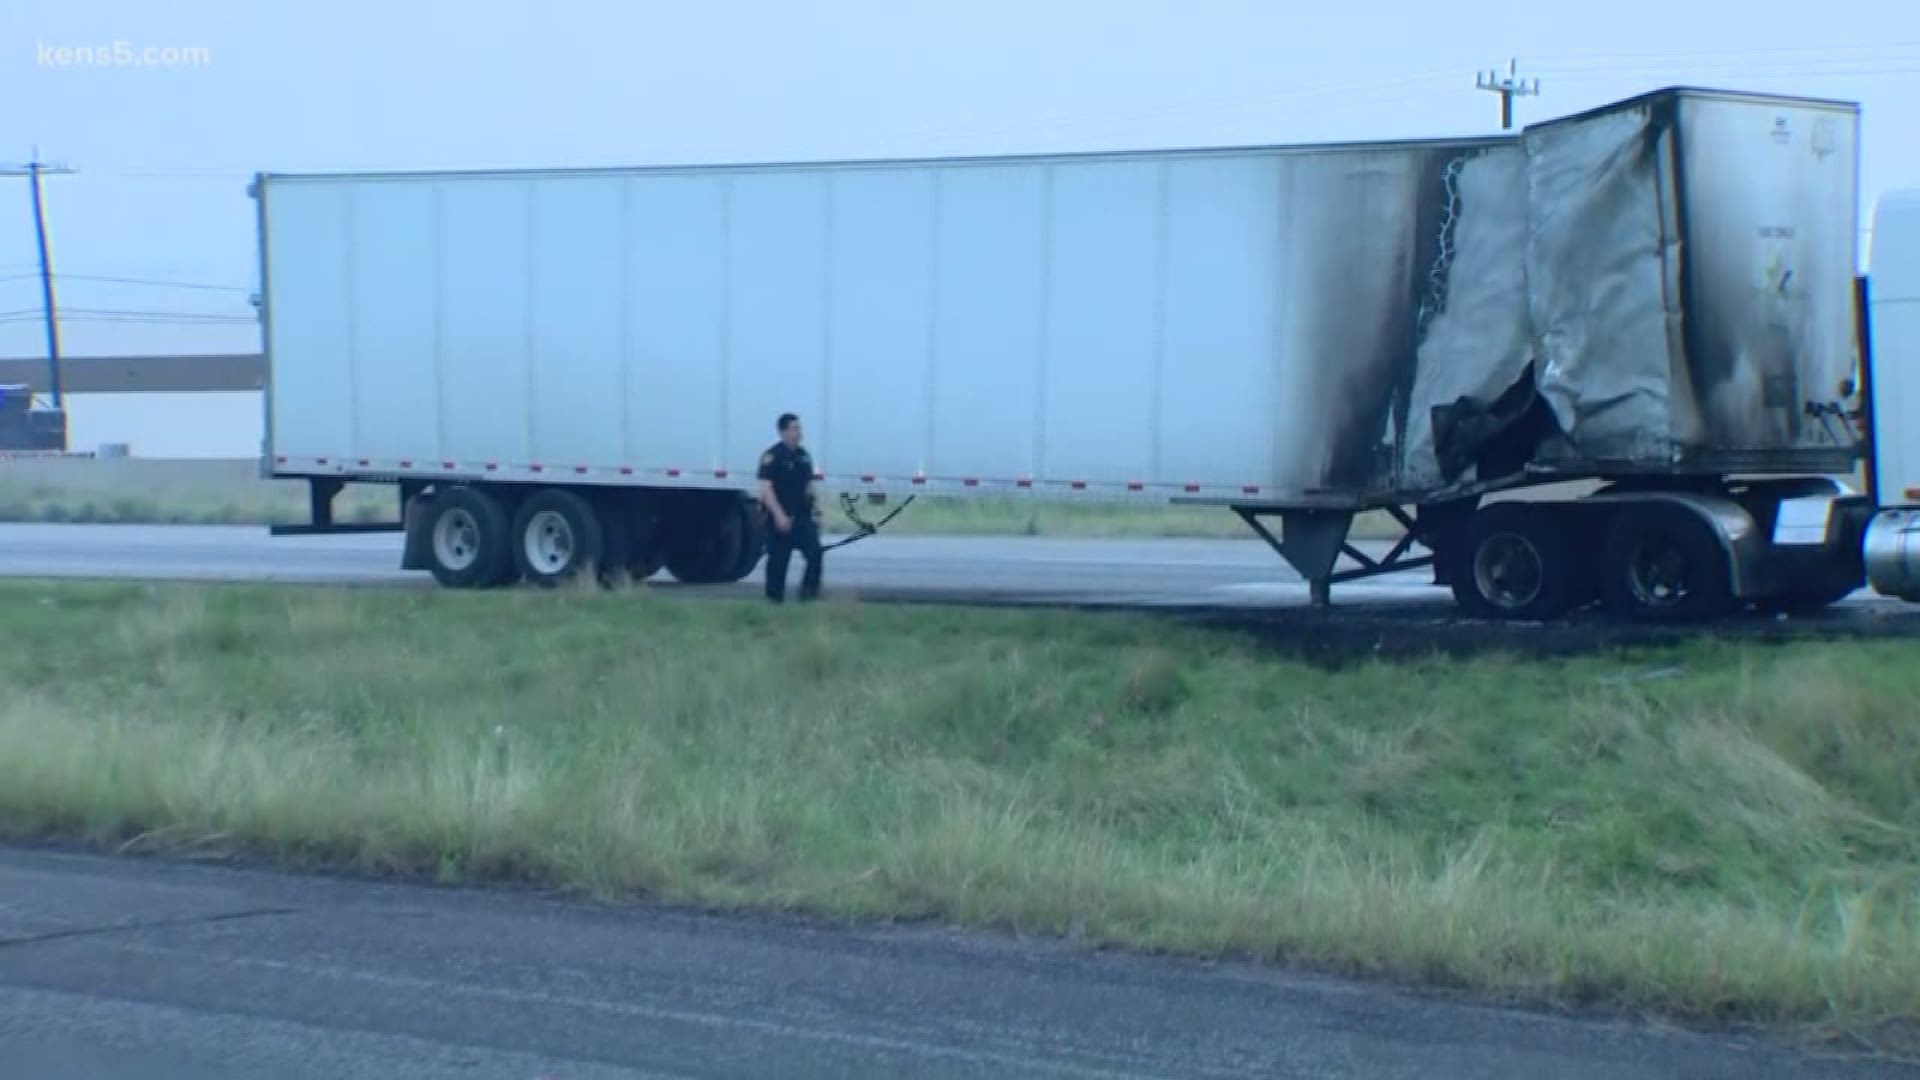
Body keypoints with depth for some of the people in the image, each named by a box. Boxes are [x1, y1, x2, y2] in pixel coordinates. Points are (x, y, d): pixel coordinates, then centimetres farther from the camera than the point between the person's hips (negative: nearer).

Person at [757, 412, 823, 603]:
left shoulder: (803, 455, 12)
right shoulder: (772, 456, -9)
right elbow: (766, 488, -16)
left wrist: (815, 508, 14)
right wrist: (779, 515, -23)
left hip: (803, 516, 6)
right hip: (781, 518, -5)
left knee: (815, 552, -9)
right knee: (778, 559, 1)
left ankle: (810, 591, -1)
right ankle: (774, 597, 10)